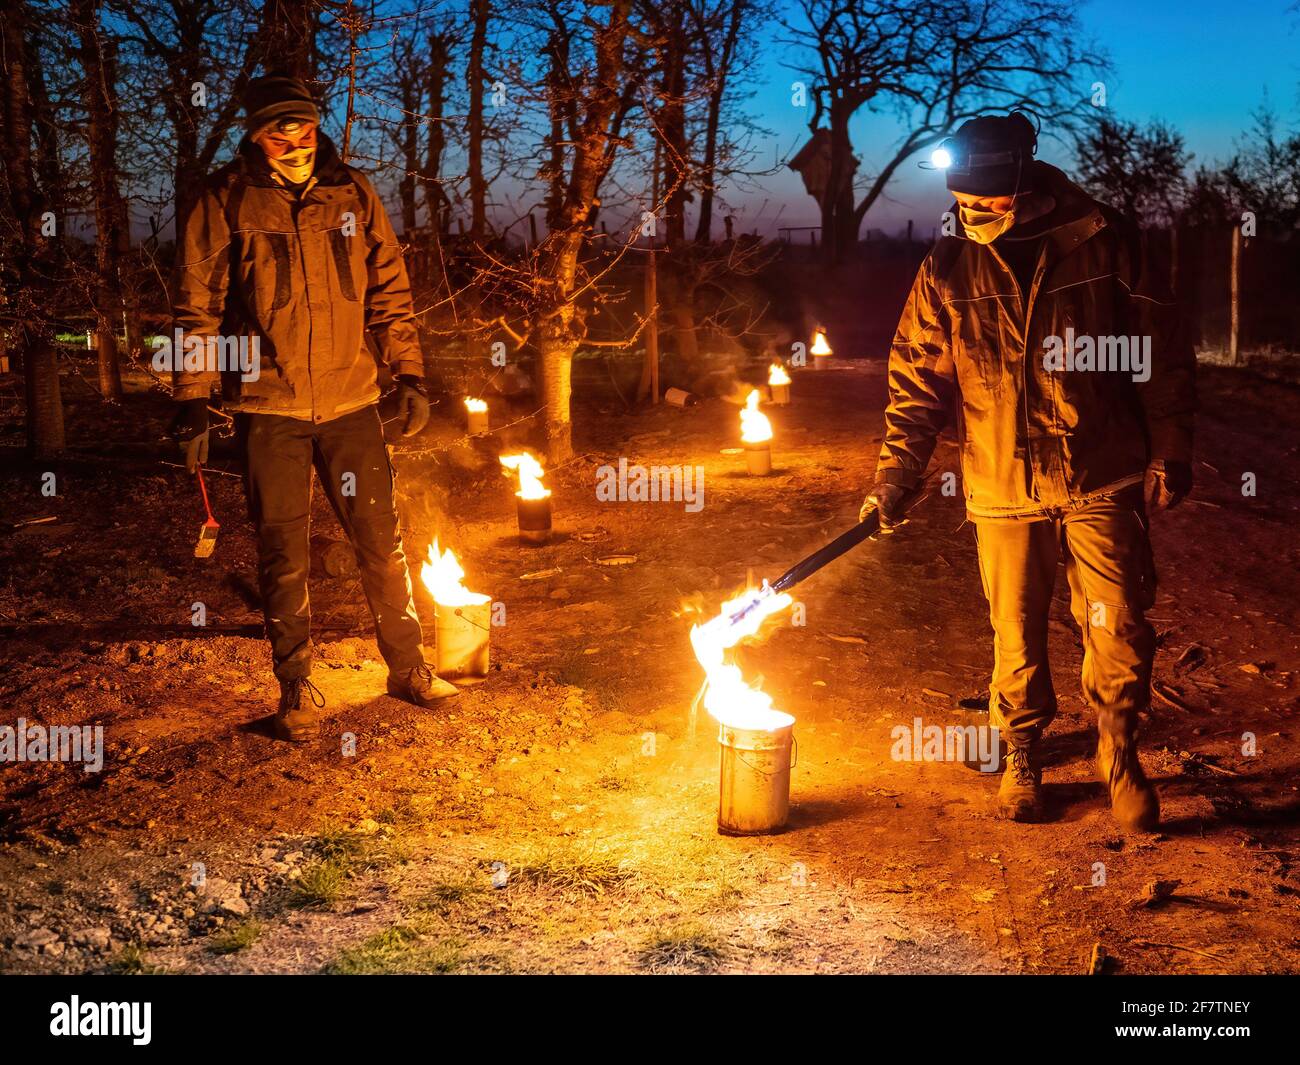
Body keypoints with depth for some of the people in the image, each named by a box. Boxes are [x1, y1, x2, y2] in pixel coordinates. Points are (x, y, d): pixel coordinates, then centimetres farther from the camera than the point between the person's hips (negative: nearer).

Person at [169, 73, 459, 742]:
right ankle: (297, 688, 17)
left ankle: (407, 667, 21)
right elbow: (196, 306, -1)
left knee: (381, 541, 6)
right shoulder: (226, 202, -3)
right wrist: (192, 402, -5)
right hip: (268, 406, -2)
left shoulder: (352, 194, 5)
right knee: (283, 554, 4)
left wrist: (409, 374, 6)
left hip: (349, 400, 2)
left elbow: (389, 292, 10)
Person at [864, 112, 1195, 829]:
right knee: (1016, 638, 9)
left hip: (1102, 480, -1)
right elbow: (918, 379, 4)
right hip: (1002, 487, 1)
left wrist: (1170, 452, 0)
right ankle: (1021, 760, 30)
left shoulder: (1101, 244, -5)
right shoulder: (948, 269, -1)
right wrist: (896, 472, -4)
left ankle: (1120, 757, 21)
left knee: (1119, 632, -2)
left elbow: (1162, 353, 2)